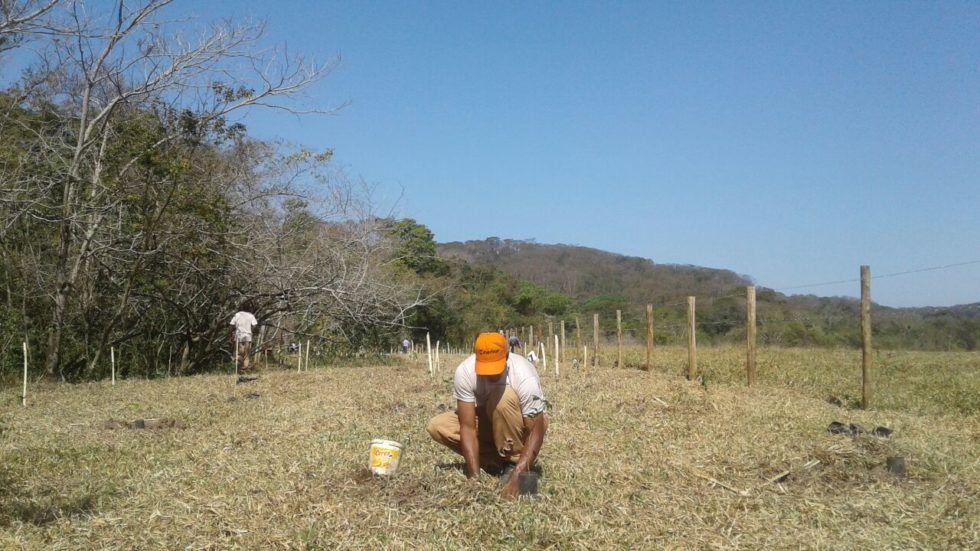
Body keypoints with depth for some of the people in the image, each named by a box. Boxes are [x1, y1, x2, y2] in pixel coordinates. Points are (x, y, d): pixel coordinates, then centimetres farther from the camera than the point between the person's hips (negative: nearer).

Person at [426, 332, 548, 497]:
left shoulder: (525, 377, -34)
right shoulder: (464, 372, -27)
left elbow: (536, 432, -33)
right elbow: (468, 427, -28)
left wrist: (517, 475, -43)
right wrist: (475, 476, -35)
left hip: (525, 423, -3)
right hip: (488, 421, 4)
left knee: (504, 396, -35)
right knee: (437, 426, -17)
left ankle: (513, 463, -17)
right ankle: (497, 462, -6)